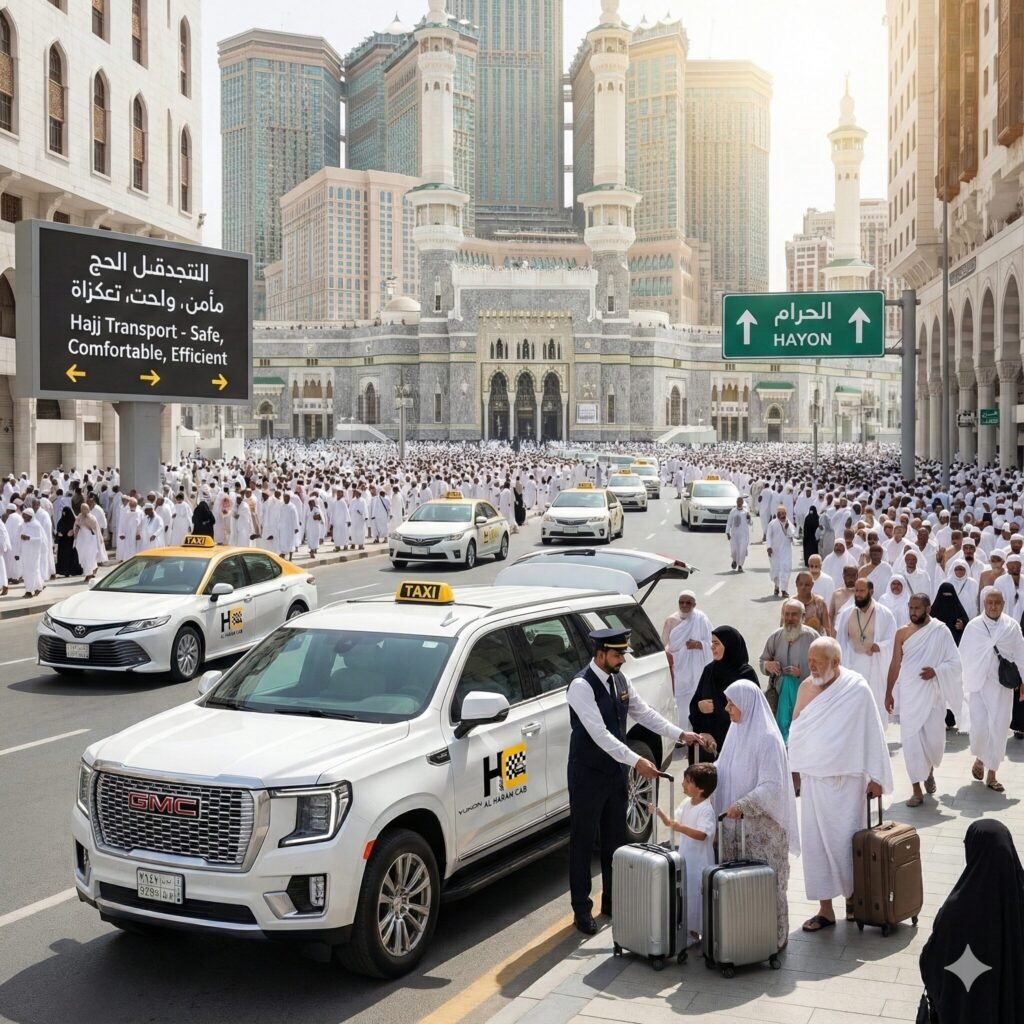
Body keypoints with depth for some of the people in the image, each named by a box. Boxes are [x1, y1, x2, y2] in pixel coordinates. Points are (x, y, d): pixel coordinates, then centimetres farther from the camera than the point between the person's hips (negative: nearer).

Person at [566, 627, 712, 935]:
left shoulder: (620, 680, 3)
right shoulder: (581, 686, -23)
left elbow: (645, 713, 6)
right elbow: (600, 733, -29)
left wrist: (682, 735, -5)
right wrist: (636, 761, -34)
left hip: (615, 771, 8)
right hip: (588, 775, -8)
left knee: (615, 839, 17)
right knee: (583, 841, 4)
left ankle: (613, 901, 31)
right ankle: (582, 909, 14)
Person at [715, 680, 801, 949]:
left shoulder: (767, 738, -16)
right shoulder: (736, 731, 8)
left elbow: (772, 785, -20)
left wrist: (743, 805, -28)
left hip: (761, 825, -7)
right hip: (736, 823, 7)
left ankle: (775, 937, 13)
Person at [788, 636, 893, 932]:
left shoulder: (857, 689, -11)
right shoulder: (806, 687, 2)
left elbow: (872, 732, -7)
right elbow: (796, 730, 11)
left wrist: (875, 777, -7)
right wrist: (795, 770, 11)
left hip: (847, 779, -4)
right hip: (813, 778, 4)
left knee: (846, 840, 5)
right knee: (816, 843, 3)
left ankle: (853, 896, 27)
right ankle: (825, 909, 12)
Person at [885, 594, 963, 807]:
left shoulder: (941, 631, -5)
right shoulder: (902, 632, 1)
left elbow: (955, 662, -3)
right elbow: (895, 665, 5)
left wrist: (936, 671, -20)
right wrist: (889, 693, 4)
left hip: (932, 694, -1)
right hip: (908, 694, 1)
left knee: (934, 739, 4)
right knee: (911, 741, -3)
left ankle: (929, 771, 37)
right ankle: (917, 791, 3)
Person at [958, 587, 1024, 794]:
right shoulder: (973, 626, -2)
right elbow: (964, 656, 3)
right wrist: (961, 682, 3)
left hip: (1002, 685, 1)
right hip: (978, 684, -1)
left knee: (998, 729, 2)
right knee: (979, 728, -6)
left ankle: (992, 775, 14)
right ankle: (979, 758, 24)